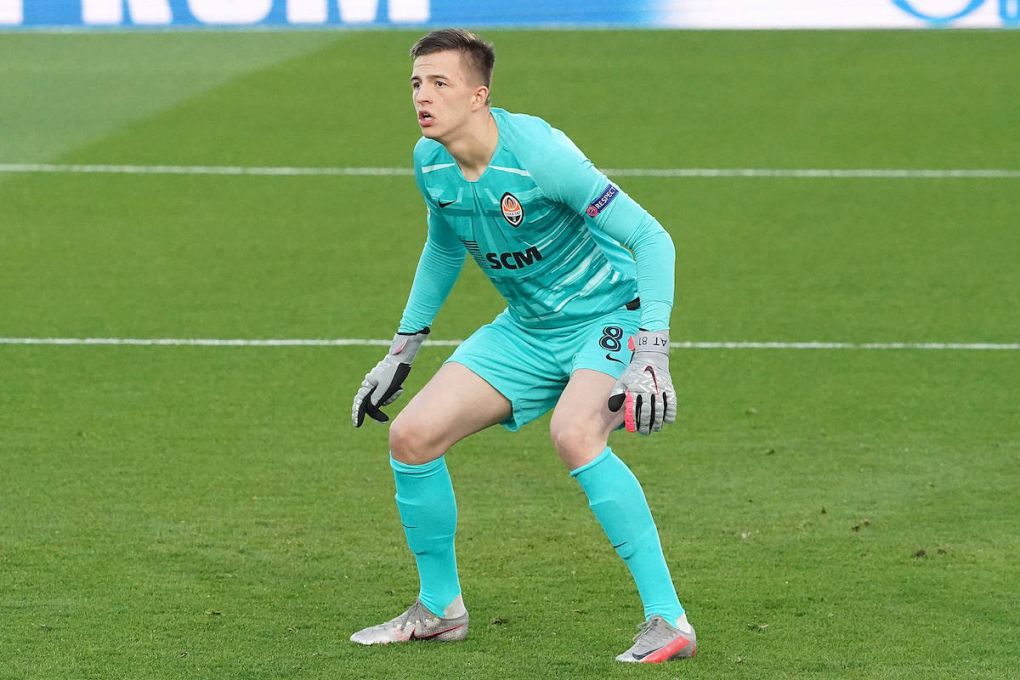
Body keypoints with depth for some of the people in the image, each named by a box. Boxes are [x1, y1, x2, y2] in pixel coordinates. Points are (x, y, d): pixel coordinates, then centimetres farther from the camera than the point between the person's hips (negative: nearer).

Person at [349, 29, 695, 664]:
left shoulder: (538, 154, -28)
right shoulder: (431, 163, -5)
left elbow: (651, 237, -28)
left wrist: (651, 355, -36)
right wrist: (403, 349, 20)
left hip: (608, 316, -8)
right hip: (526, 328, 8)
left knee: (573, 435, -35)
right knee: (412, 436, -2)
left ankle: (668, 621, -29)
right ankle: (440, 607, 20)